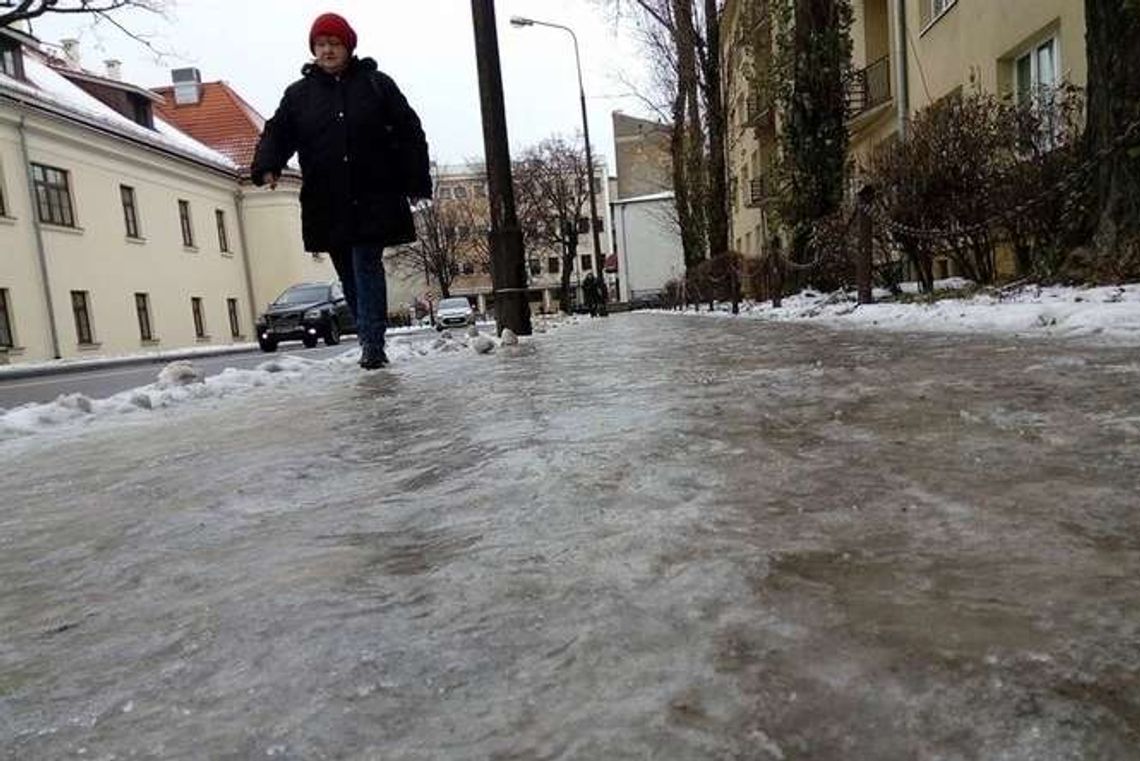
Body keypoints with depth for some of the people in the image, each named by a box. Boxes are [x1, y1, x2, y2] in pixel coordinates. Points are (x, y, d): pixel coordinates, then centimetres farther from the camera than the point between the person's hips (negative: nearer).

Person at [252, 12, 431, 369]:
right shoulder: (298, 93, 13)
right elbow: (277, 133, 6)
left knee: (367, 266, -11)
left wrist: (417, 182, -2)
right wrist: (267, 166, -15)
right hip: (327, 203, 3)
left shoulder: (377, 84, 7)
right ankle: (371, 341, 16)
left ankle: (373, 344, -10)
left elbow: (409, 134, 4)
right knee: (349, 274, 6)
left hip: (373, 198, -3)